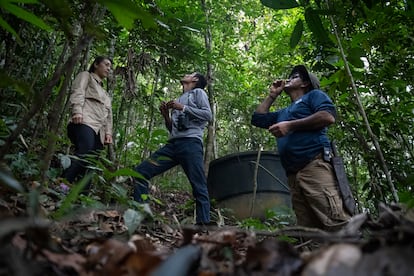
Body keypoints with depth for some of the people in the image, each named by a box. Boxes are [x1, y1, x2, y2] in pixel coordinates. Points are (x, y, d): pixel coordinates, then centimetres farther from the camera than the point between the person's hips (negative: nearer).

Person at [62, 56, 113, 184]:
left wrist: (108, 132, 12)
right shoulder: (86, 75, 22)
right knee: (85, 150, -34)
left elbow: (108, 113, 30)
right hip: (85, 122, -7)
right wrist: (77, 111, -17)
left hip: (98, 129, 7)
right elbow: (77, 92, 2)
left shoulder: (104, 92, 41)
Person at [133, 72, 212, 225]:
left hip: (190, 143, -7)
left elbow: (208, 115, -3)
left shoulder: (198, 92, 15)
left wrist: (183, 108, -5)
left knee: (199, 187, -12)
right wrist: (165, 115, 14)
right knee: (140, 171, -4)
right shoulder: (179, 100, 33)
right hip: (172, 144, 7)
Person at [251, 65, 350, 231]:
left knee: (337, 222, -21)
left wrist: (290, 125, -7)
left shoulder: (314, 95, 14)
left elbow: (328, 116, -6)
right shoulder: (283, 113, 36)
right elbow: (257, 118, 35)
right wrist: (272, 95, 33)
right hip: (293, 175, 7)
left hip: (314, 165, -7)